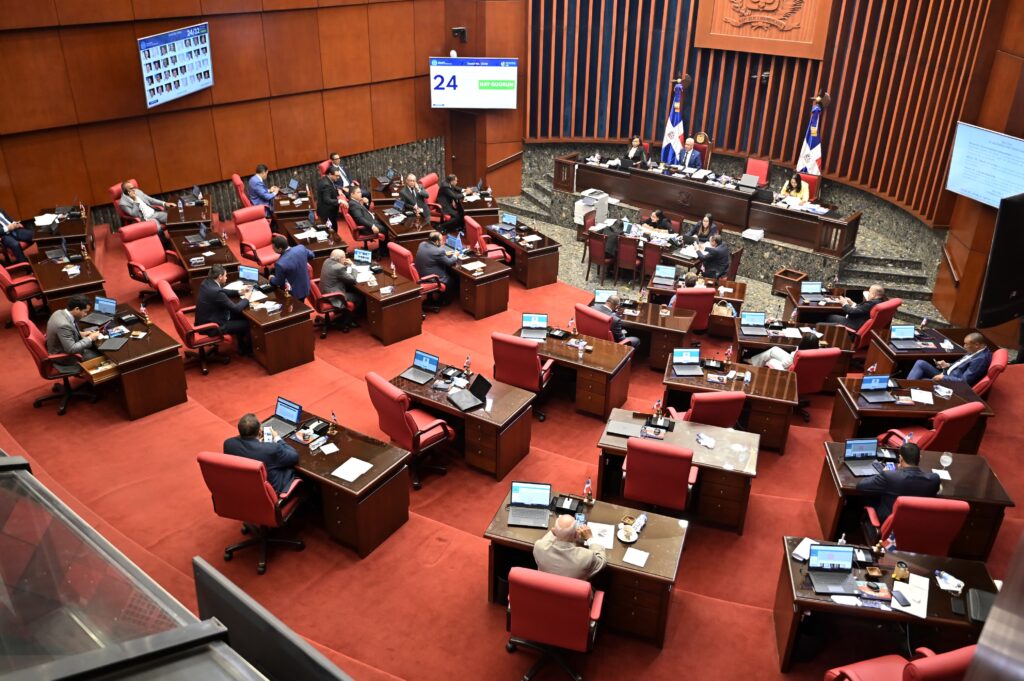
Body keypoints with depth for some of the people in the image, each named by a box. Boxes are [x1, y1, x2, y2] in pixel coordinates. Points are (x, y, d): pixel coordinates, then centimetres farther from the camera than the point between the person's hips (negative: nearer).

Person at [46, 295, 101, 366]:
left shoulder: (60, 312, -6)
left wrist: (81, 333, 2)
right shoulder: (63, 325, -34)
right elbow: (71, 349, -31)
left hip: (65, 347, 9)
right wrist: (90, 338, -22)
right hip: (64, 357, -9)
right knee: (98, 355, -6)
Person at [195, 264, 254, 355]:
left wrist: (239, 292, 12)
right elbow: (236, 308, -23)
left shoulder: (207, 282, -3)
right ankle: (248, 348, 30)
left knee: (240, 316, 19)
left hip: (205, 320, 9)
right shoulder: (216, 292, -31)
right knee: (247, 324, 3)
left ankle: (242, 347, 30)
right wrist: (246, 299, -5)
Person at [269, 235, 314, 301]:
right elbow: (311, 255, 5)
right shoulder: (301, 247, -19)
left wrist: (271, 278, 6)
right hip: (305, 288, 6)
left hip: (293, 293, -6)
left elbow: (278, 282, -16)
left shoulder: (280, 263, -34)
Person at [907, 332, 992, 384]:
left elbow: (964, 381, -24)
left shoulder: (981, 359, -23)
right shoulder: (977, 351, 5)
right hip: (946, 375, 10)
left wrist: (943, 377, -18)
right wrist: (948, 365, 6)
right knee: (920, 363, 0)